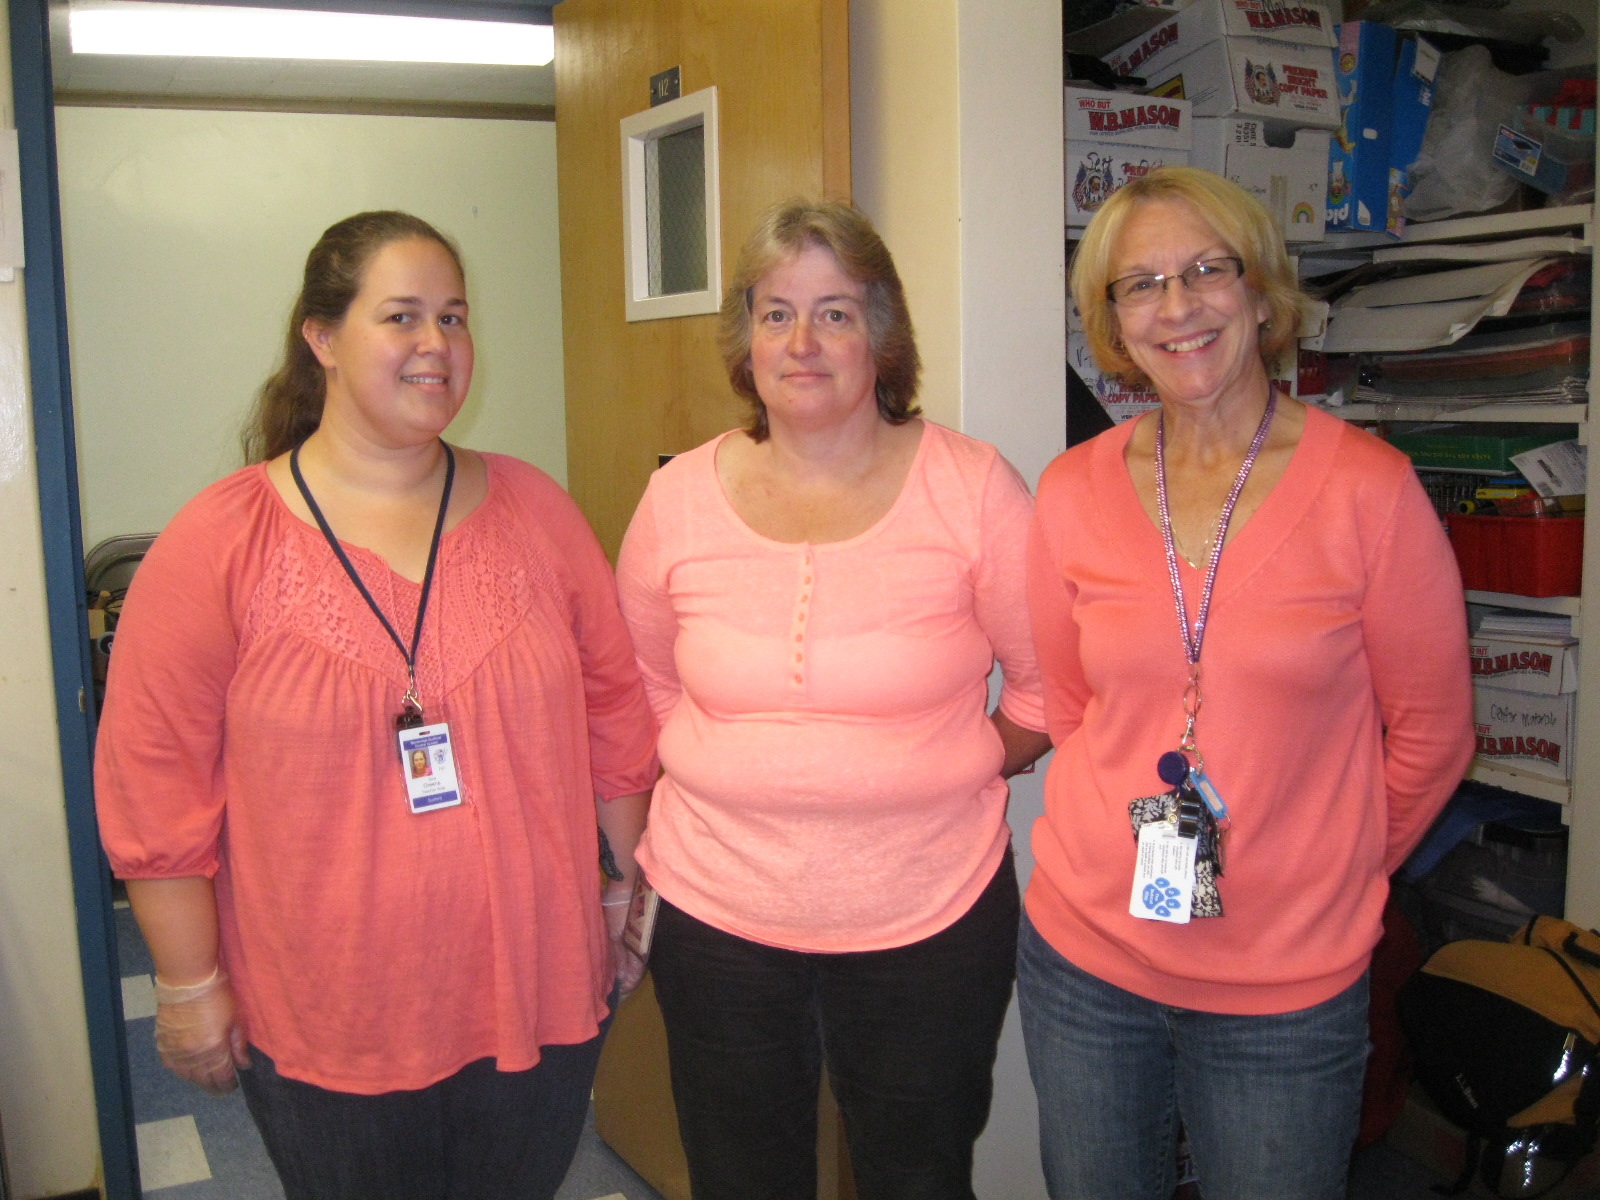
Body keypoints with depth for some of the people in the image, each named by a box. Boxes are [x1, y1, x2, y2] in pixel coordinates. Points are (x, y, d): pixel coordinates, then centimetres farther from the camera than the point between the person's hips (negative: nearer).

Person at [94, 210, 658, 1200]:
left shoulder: (531, 510, 0)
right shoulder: (219, 545, -8)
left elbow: (615, 711, 7)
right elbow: (155, 780, -6)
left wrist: (633, 888, 10)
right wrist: (190, 985, -4)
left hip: (538, 994, 3)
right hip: (323, 1028, -2)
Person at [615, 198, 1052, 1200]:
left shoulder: (972, 488, -9)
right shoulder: (680, 498, -2)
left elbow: (1050, 682, -1)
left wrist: (956, 774, -2)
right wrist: (733, 780, 4)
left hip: (930, 918, -2)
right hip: (718, 912, 2)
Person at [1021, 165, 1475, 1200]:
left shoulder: (1367, 487, -11)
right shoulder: (1075, 492, -2)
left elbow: (1431, 732, -2)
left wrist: (1324, 876, 3)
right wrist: (1139, 839, 7)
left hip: (1287, 988, -2)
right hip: (1084, 955, 3)